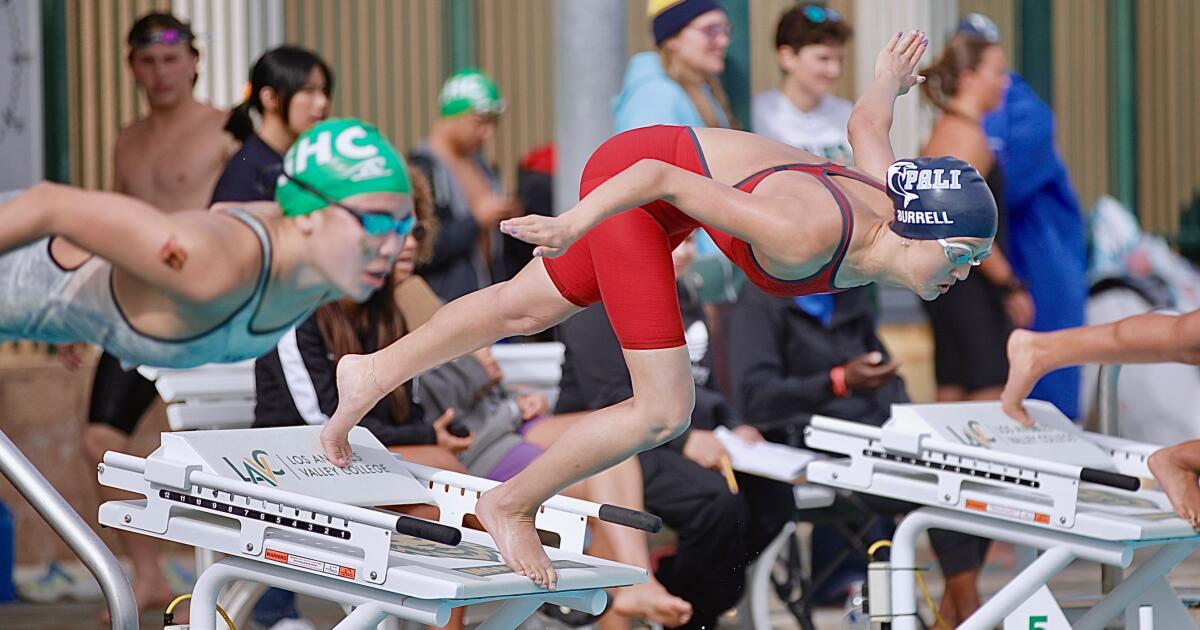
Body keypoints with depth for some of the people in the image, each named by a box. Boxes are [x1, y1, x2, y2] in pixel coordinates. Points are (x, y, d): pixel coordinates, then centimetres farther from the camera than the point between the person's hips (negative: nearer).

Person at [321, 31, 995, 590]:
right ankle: (512, 506, 12)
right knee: (663, 413, -9)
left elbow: (866, 124, 10)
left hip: (680, 156, 9)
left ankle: (373, 375, 44)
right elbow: (664, 180, -34)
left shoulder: (894, 201, -13)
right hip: (632, 176, -9)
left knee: (526, 311, 24)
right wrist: (574, 225, -35)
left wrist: (888, 82, 29)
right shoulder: (805, 237, -37)